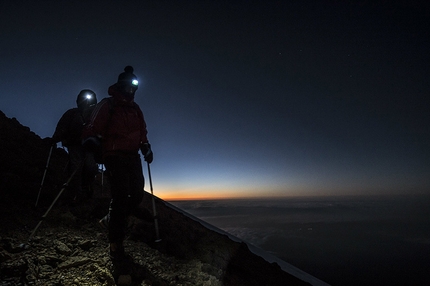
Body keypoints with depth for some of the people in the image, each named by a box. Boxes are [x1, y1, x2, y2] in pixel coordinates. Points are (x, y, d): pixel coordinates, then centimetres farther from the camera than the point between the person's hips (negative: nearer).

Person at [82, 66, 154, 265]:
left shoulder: (135, 109, 17)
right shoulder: (107, 105, -2)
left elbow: (142, 132, 24)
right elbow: (94, 126, -11)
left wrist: (146, 147, 14)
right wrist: (91, 140, -29)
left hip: (133, 157, 7)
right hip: (114, 156, -6)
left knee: (137, 195, 6)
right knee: (120, 196, -10)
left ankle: (114, 218, 38)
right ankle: (115, 243, 2)